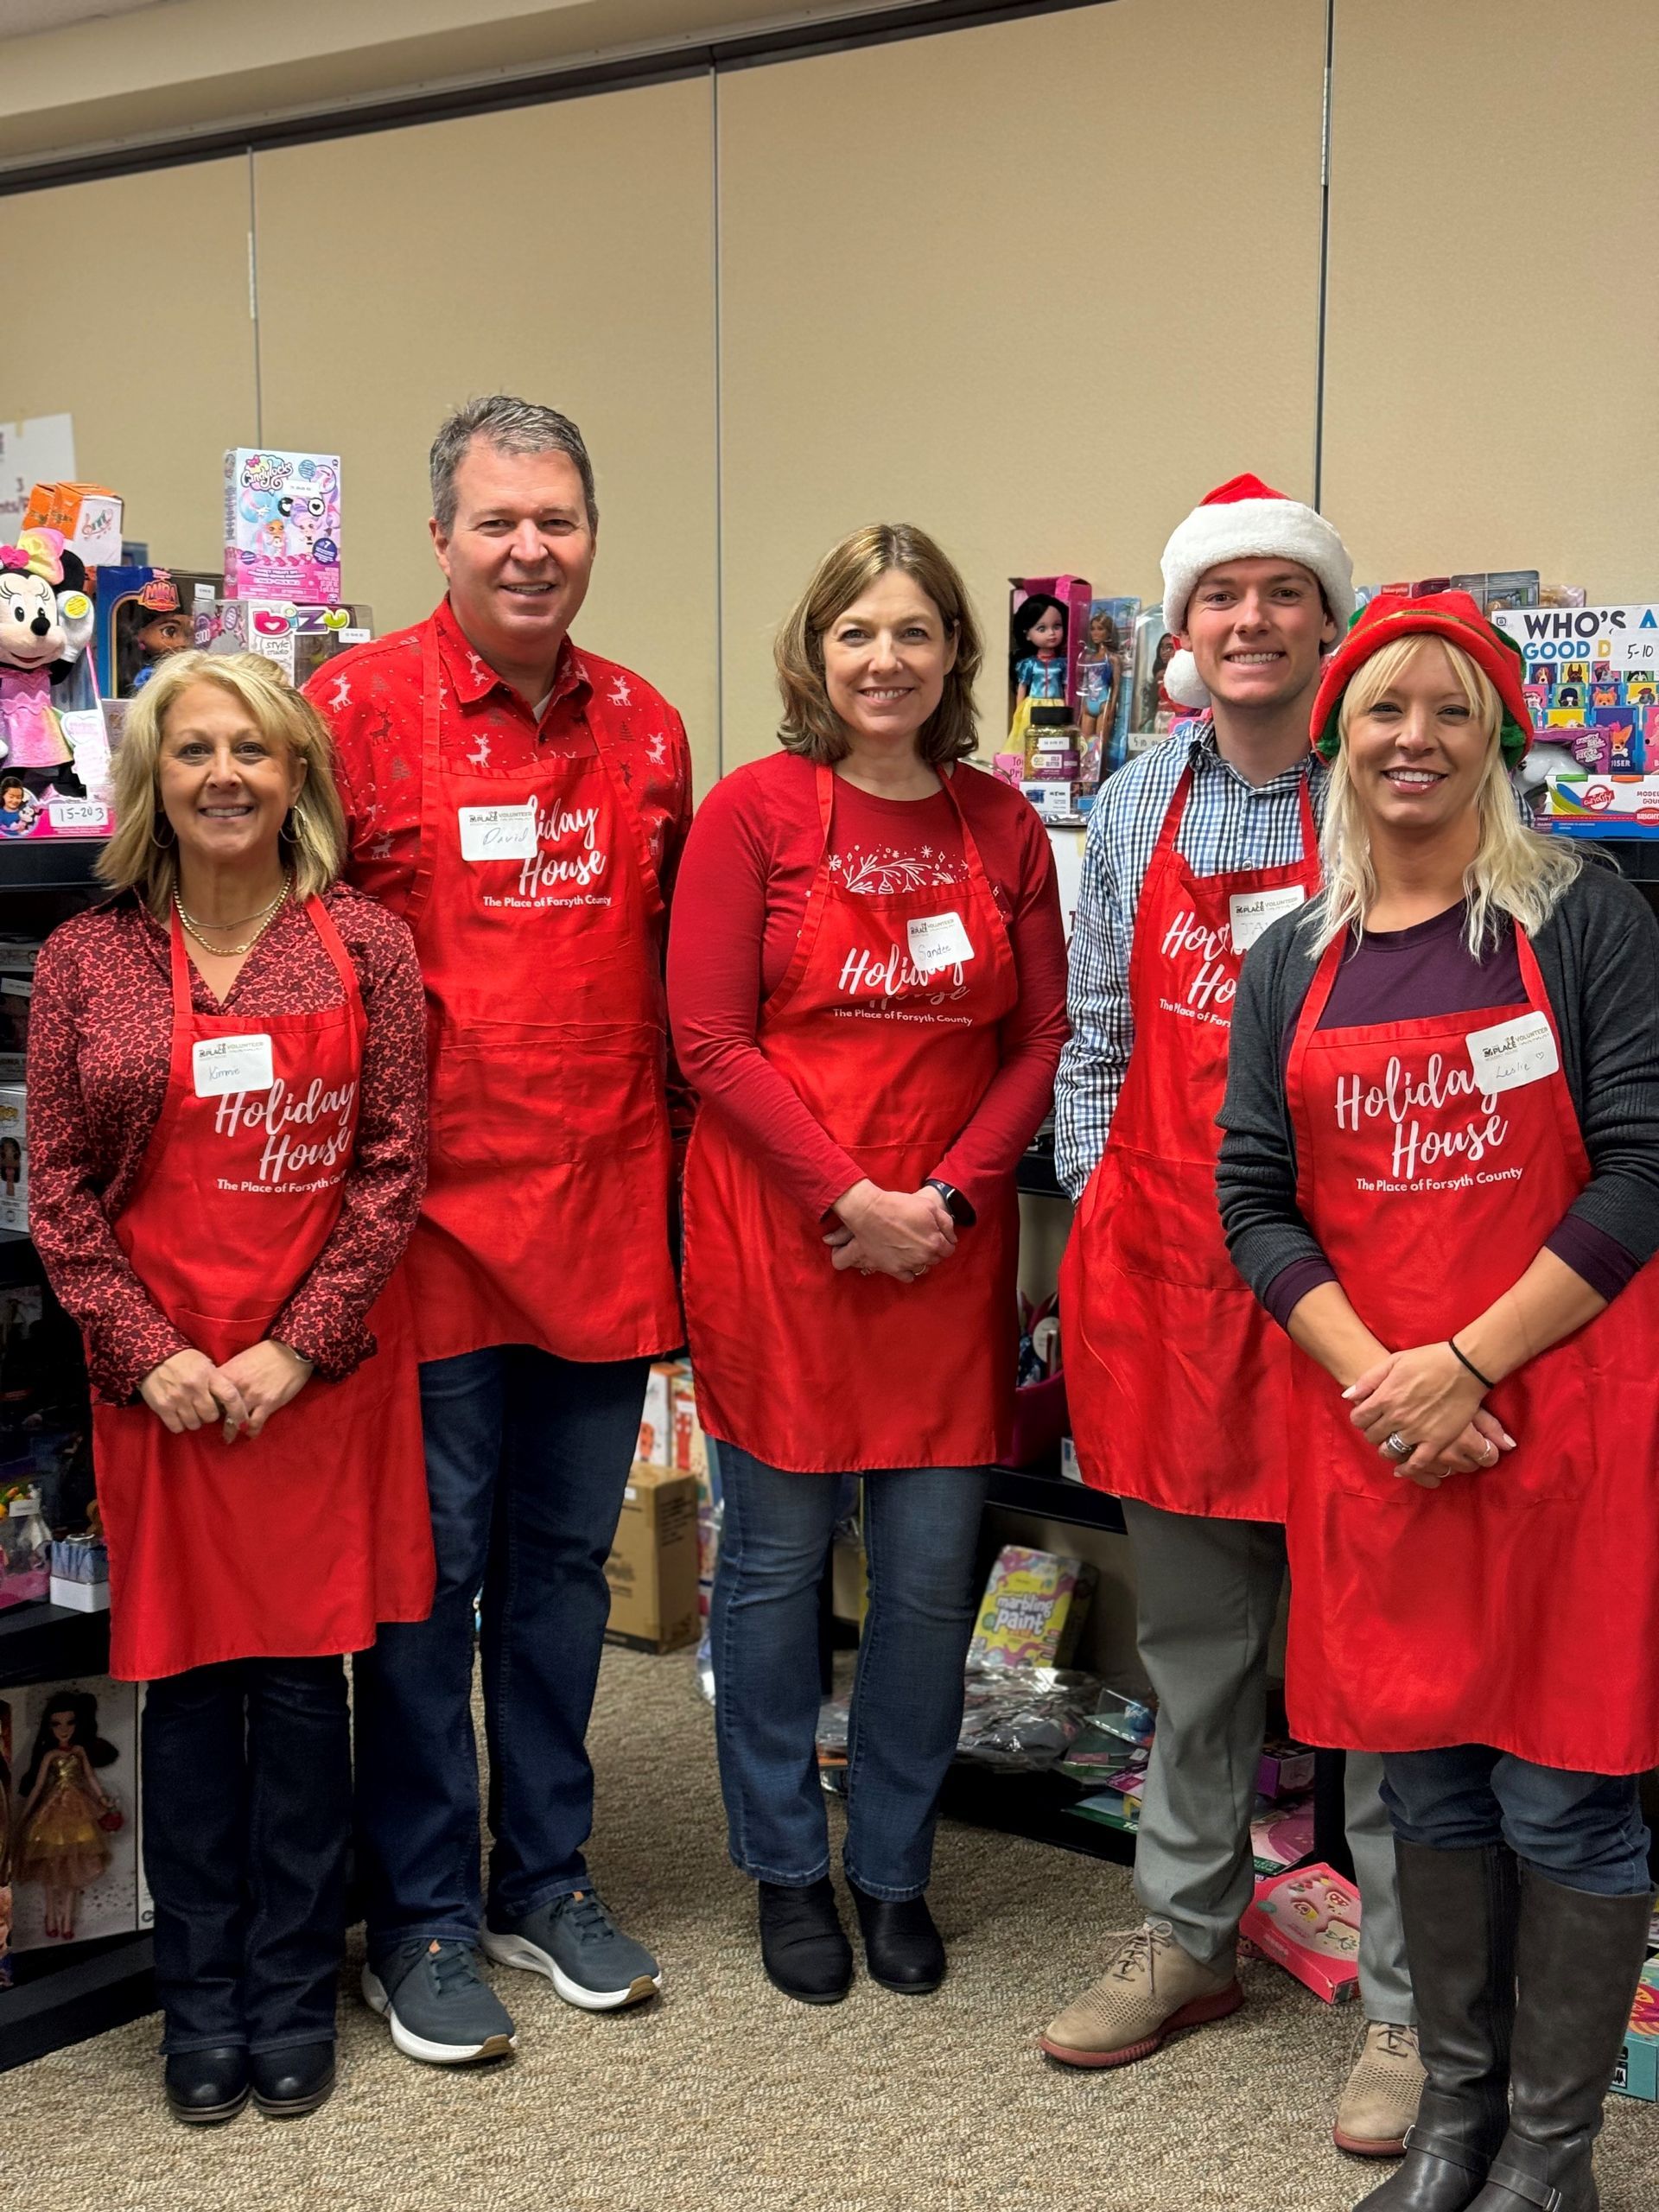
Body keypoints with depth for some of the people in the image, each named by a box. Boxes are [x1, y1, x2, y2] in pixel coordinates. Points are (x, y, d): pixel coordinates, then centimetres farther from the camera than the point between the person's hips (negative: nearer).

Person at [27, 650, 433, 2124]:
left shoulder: (365, 945, 0)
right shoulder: (85, 961, 2)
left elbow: (392, 1168, -2)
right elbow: (59, 1189, 3)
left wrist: (295, 1346, -9)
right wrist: (150, 1351, -7)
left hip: (325, 1374, -1)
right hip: (163, 1379, 1)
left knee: (305, 1674, 6)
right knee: (187, 1681, 8)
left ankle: (295, 1996, 22)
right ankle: (202, 2003, 23)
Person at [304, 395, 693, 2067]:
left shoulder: (644, 729, 9)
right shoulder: (359, 707, -5)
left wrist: (672, 1170, 10)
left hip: (604, 1210, 4)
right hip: (431, 1217, -4)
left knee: (565, 1560, 15)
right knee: (429, 1568, 5)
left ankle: (547, 1879, 30)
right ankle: (421, 1916, 21)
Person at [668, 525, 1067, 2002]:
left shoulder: (1003, 827, 7)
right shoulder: (755, 811, -4)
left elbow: (1039, 1040, 7)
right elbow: (712, 1043, -8)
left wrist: (947, 1195, -8)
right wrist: (855, 1200, -14)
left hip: (949, 1243, 3)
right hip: (779, 1238, -3)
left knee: (933, 1573, 7)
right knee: (776, 1559, 7)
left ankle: (896, 1867, 27)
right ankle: (788, 1870, 26)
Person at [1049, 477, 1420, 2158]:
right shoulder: (1142, 803, 10)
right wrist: (1098, 1213, 6)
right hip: (1166, 1266, 4)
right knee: (1193, 1638, 16)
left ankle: (1408, 2007, 17)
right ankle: (1186, 1939, 33)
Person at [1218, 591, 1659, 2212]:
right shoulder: (1293, 960, 8)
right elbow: (1254, 1197, 5)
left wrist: (1466, 1366, -14)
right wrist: (1373, 1377, -10)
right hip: (1370, 1424, 4)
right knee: (1425, 1774, 14)